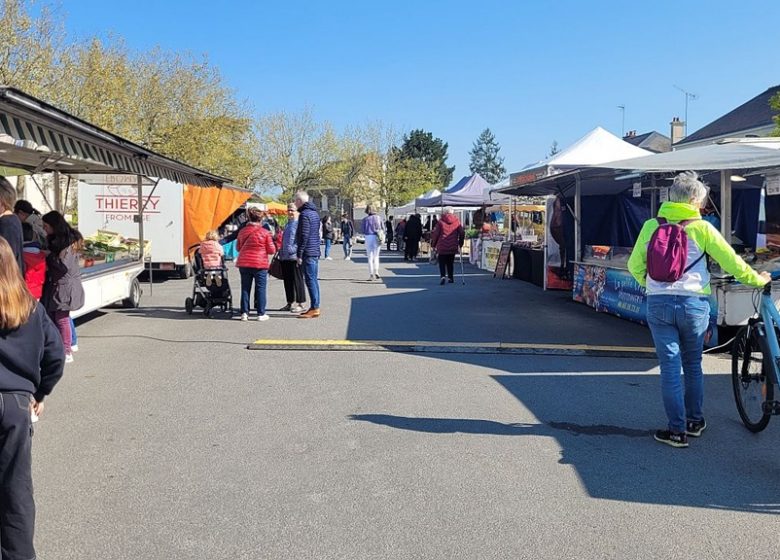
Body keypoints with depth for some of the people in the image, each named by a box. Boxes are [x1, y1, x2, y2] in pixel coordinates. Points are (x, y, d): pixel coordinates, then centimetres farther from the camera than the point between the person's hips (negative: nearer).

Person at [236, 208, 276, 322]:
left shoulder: (242, 231, 5)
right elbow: (271, 250, -3)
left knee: (245, 288, 10)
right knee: (260, 289, 4)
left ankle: (244, 313, 9)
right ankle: (261, 314, 5)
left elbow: (238, 247, 16)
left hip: (243, 264, 4)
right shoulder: (265, 232, -8)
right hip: (260, 264, -4)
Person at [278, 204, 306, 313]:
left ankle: (300, 303, 4)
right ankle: (290, 303, 20)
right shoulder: (287, 224, 20)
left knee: (297, 280, -2)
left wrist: (299, 254, -21)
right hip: (285, 257, 9)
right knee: (287, 281, 12)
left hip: (294, 257, -9)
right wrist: (281, 253, 21)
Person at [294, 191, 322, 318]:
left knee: (310, 280, -8)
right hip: (316, 252, 9)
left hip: (308, 252, -9)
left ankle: (314, 308, -8)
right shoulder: (315, 213, 17)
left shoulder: (304, 214, -13)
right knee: (314, 279, 12)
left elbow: (304, 236, -18)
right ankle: (315, 307, 15)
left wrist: (299, 254, -16)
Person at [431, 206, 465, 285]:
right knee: (450, 262, 16)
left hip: (442, 246, -3)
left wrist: (433, 244, 7)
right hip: (453, 247, 3)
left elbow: (435, 234, -3)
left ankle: (443, 276, -17)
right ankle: (451, 277, 16)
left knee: (442, 262, 3)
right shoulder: (457, 221, 4)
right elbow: (462, 233, 6)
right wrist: (460, 244, 18)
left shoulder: (440, 222, -4)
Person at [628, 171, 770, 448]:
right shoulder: (702, 228, -4)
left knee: (670, 366, 4)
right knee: (693, 365, 17)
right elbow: (730, 261, 0)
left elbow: (634, 265, 5)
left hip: (658, 304, 0)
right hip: (693, 303, 0)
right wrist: (757, 279, 16)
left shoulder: (651, 226, 0)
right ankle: (694, 421, 29)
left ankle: (677, 430, 6)